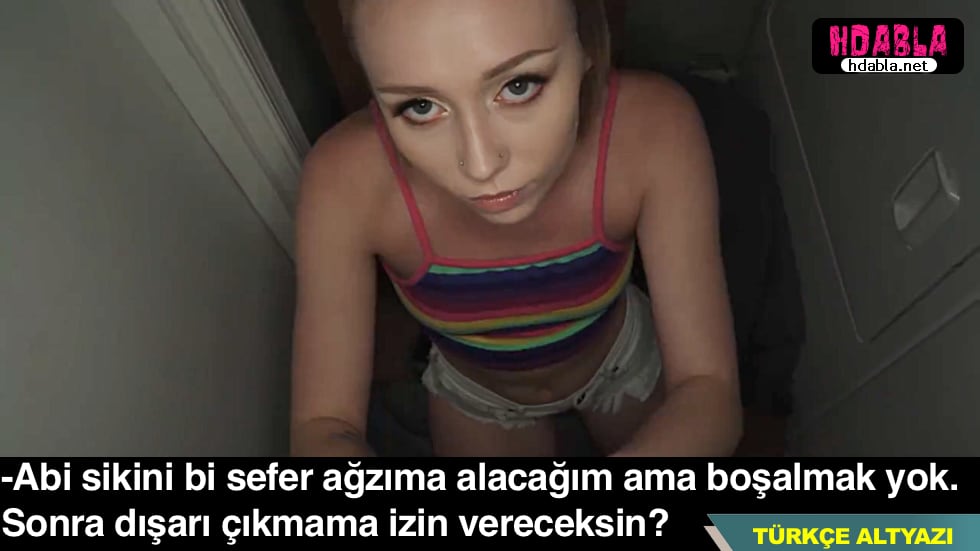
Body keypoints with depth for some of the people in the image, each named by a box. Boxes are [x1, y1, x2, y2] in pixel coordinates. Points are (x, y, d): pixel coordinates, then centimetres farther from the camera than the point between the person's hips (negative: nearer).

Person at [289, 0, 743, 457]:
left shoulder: (651, 125, -34)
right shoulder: (347, 177, -34)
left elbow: (709, 392, -30)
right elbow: (321, 426, -28)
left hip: (623, 364, 2)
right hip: (473, 394, -1)